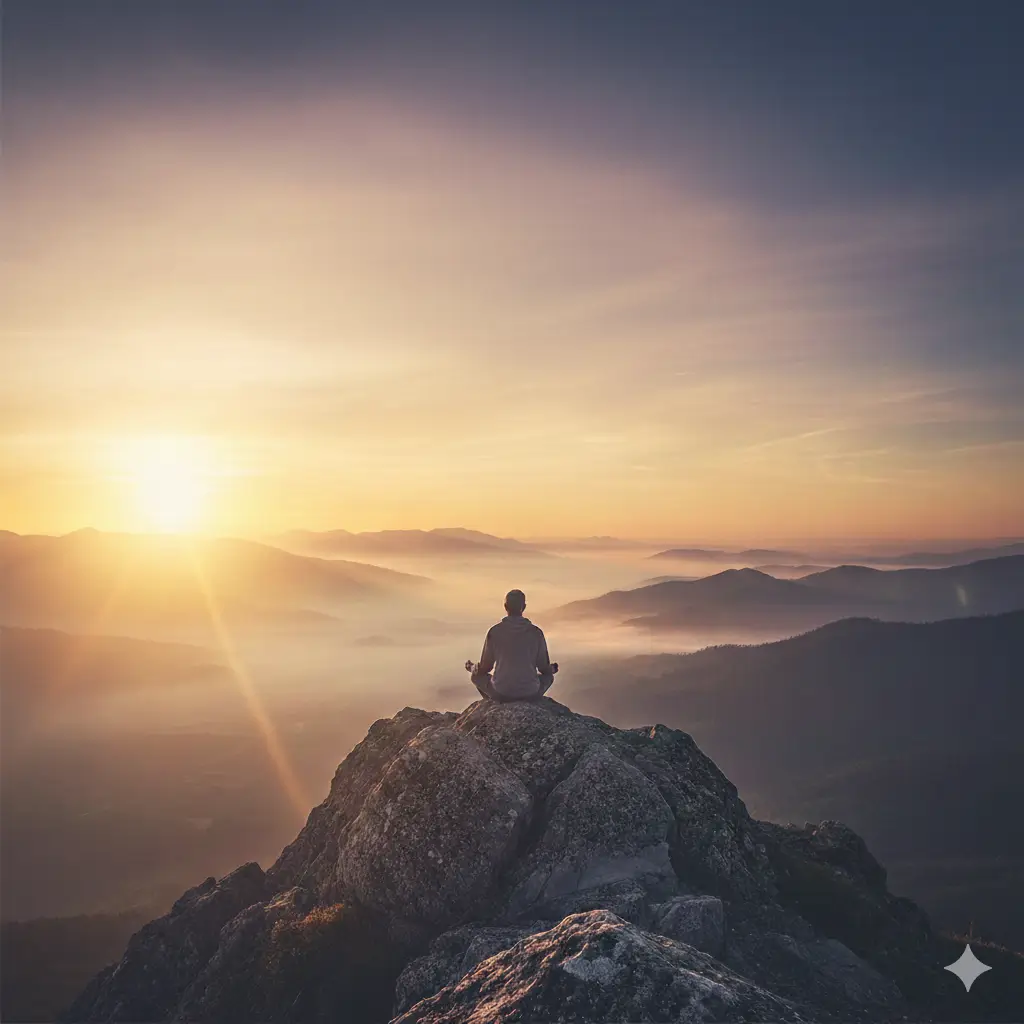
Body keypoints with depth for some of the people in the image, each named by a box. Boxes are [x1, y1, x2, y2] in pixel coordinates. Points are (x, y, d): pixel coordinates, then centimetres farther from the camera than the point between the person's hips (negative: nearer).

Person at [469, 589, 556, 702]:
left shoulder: (494, 631, -4)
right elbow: (544, 668, 6)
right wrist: (553, 669, 30)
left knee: (477, 676, 28)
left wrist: (472, 668, 27)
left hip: (501, 693, -1)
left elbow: (485, 668, 3)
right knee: (549, 676, 31)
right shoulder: (536, 632, -2)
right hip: (530, 693, 1)